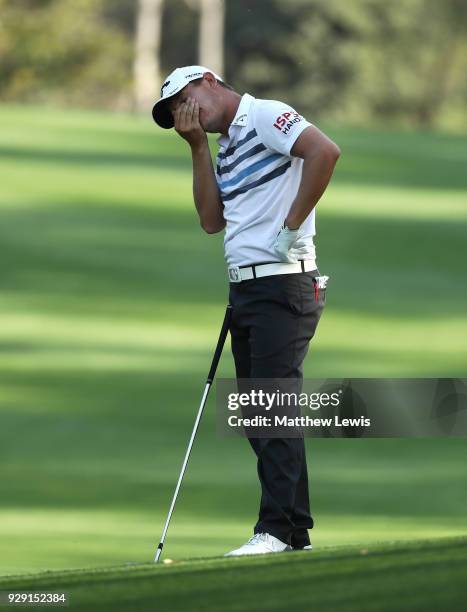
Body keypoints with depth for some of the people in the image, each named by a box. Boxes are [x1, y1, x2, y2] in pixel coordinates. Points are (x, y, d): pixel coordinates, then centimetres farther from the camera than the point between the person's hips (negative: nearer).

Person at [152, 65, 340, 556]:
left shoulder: (266, 117, -8)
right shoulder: (227, 146, 21)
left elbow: (325, 151, -24)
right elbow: (212, 220, 12)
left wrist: (292, 225, -20)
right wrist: (198, 147, 9)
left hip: (282, 285, -10)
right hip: (245, 289, 10)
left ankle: (277, 530, -10)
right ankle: (296, 530, 12)